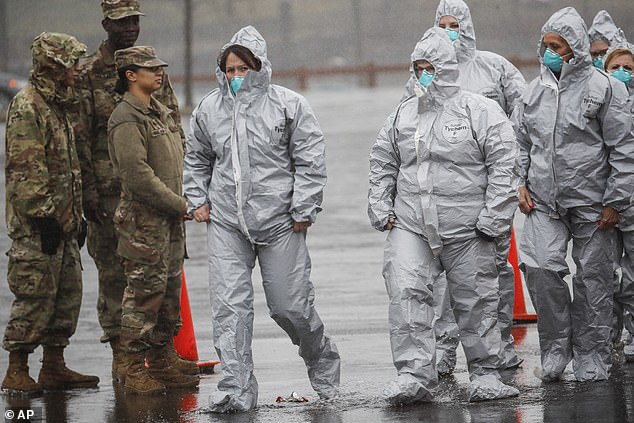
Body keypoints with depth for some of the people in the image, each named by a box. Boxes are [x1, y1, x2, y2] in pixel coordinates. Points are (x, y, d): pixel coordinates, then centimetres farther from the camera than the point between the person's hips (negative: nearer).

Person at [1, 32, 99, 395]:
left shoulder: (60, 105, 17)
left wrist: (77, 216, 22)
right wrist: (44, 216, -21)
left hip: (62, 221, 10)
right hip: (37, 226, -10)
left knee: (68, 294, 11)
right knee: (35, 297, -8)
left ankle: (55, 367, 19)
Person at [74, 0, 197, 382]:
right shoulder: (88, 75, -4)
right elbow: (80, 139, -6)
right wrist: (89, 193, -11)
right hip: (110, 192, -4)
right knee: (114, 273, 0)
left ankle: (165, 350, 13)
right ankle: (121, 356, 5)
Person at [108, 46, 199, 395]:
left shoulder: (160, 112, 16)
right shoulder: (126, 120, -14)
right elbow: (138, 175, -21)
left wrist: (185, 202, 10)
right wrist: (181, 206, -17)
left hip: (170, 219, 9)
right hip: (144, 221, -9)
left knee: (169, 293, 12)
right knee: (144, 294, -7)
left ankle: (161, 365, 19)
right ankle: (135, 371, -2)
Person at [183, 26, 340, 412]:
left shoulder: (289, 105, -5)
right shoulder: (209, 109, 7)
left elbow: (311, 160, -4)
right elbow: (197, 159, 23)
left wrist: (303, 210, -8)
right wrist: (198, 200, 13)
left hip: (280, 222, -3)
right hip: (227, 223, 3)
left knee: (290, 305, 3)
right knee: (230, 305, -7)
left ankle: (323, 361, 31)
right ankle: (237, 390, -5)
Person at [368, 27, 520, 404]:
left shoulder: (480, 111, -3)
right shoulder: (403, 115, 13)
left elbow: (504, 165, -6)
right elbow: (383, 164, 23)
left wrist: (494, 217, -11)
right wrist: (380, 206, 12)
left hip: (466, 229, -4)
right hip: (410, 225, 4)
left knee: (476, 300, 4)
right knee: (407, 294, -10)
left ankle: (485, 373, 16)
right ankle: (415, 374, -9)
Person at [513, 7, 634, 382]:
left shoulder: (603, 88, -5)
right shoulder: (536, 91, 10)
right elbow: (521, 141, 22)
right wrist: (520, 185, 8)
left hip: (590, 202, -3)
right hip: (544, 201, 3)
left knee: (593, 279, 3)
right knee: (540, 267, -14)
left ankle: (591, 356, 15)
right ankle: (556, 348, -1)